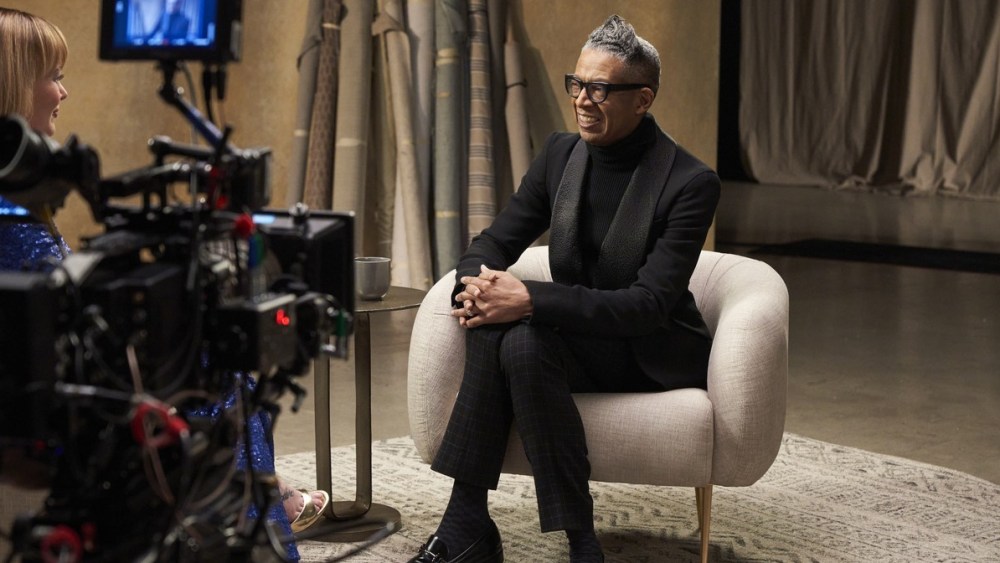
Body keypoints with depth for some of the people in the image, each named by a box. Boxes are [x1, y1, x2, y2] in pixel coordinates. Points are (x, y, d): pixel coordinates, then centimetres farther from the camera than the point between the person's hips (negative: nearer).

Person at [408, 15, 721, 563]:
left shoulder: (690, 183, -17)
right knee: (492, 321, -27)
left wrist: (530, 299, -34)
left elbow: (650, 304, -25)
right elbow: (493, 242, 4)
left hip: (655, 355, -5)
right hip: (575, 336, 6)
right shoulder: (561, 153, 2)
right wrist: (478, 285, -23)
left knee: (526, 341, -32)